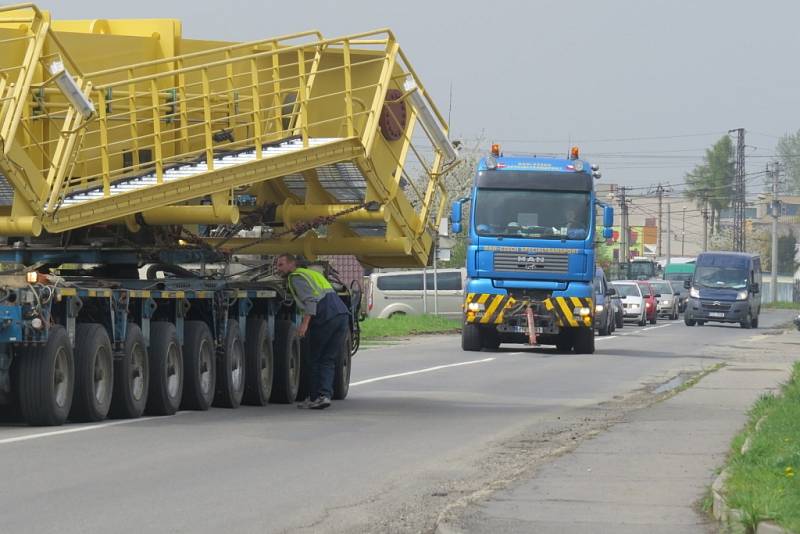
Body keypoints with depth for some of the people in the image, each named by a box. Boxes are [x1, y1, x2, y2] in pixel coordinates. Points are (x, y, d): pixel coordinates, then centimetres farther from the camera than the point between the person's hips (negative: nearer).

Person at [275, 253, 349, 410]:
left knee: (317, 359, 3)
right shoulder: (311, 273, 30)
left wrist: (305, 323, -20)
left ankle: (316, 397, 3)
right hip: (342, 314, 8)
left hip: (326, 318, -8)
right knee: (328, 360, 7)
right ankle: (325, 394, -4)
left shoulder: (296, 277, 1)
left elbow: (311, 300, -14)